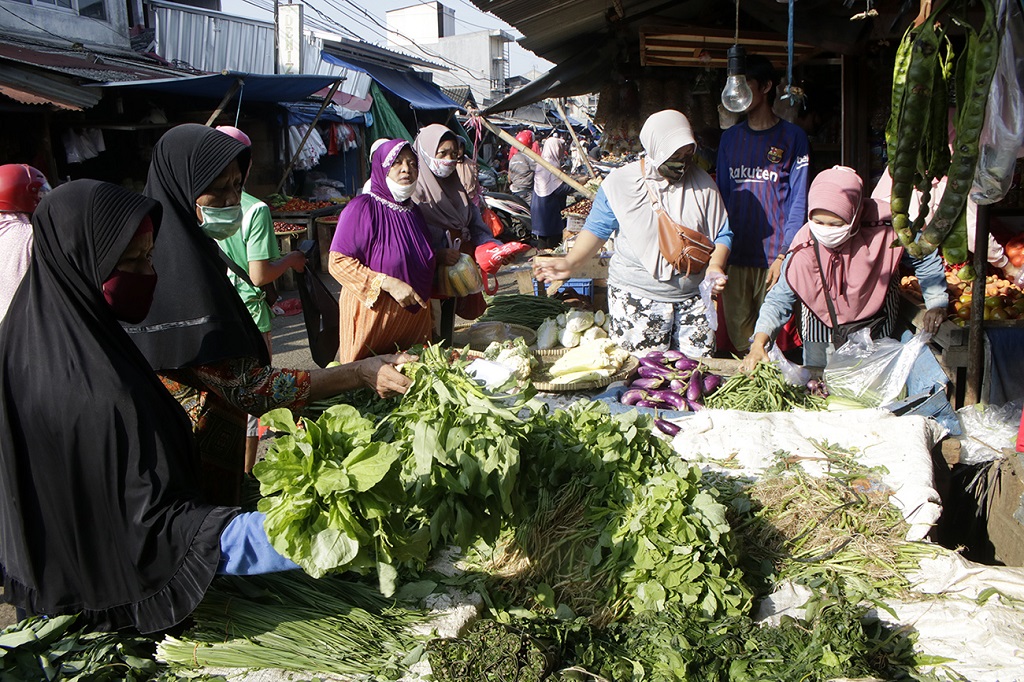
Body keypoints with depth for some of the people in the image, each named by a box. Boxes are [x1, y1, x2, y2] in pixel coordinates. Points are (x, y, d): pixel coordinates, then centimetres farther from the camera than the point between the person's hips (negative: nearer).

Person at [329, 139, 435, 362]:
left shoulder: (413, 211, 13)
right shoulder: (362, 208, -11)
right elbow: (338, 262, -18)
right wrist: (388, 284, -23)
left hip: (414, 317, 7)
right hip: (374, 316, -7)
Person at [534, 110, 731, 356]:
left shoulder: (702, 184, 4)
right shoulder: (620, 182, -1)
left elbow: (721, 234, 8)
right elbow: (597, 229, 5)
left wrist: (715, 266, -12)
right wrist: (570, 262, -9)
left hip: (692, 298, 3)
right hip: (636, 299, -2)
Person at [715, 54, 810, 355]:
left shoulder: (792, 137, 3)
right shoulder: (730, 138, 15)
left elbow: (798, 200, -2)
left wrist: (784, 255, -11)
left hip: (774, 259, -3)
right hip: (735, 256, 4)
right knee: (739, 339, 6)